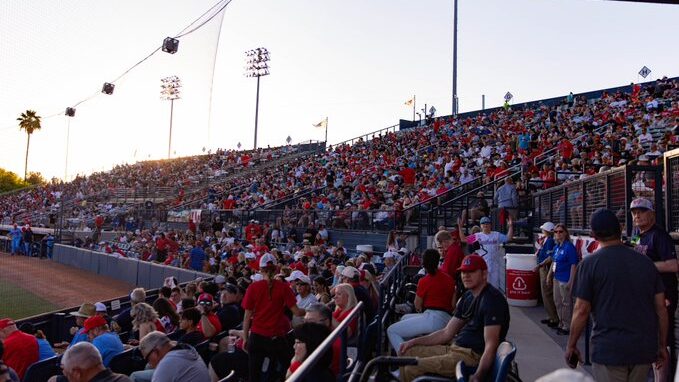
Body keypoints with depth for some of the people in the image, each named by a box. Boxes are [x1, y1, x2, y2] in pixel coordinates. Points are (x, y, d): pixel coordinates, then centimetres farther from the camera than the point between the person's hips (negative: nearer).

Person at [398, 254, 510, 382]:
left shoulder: (492, 299, -17)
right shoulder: (467, 297, 13)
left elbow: (490, 346, -24)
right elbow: (447, 333, 16)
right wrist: (414, 341, 9)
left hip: (473, 357, -10)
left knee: (411, 368, -20)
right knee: (407, 352, 10)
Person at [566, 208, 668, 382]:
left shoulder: (590, 263, -9)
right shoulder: (646, 262, 5)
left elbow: (582, 310, -10)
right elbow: (661, 308, 6)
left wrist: (571, 345, 1)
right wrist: (662, 345, 15)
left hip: (609, 349, -5)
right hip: (644, 348, 5)